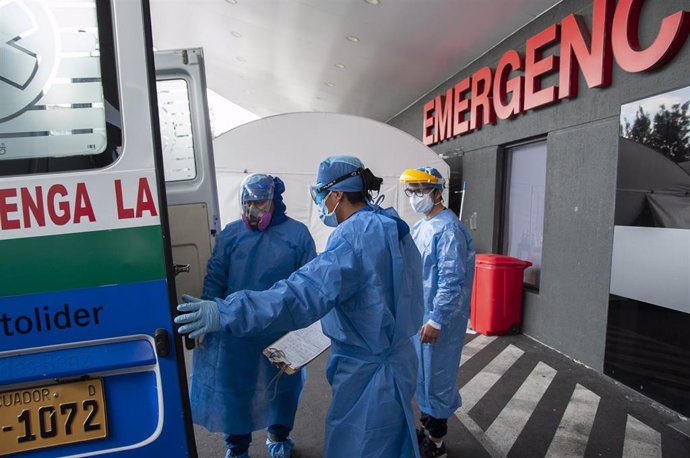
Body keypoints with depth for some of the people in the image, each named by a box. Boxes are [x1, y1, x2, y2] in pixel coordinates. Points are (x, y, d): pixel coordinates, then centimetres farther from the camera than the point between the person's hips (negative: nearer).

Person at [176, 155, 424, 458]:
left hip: (368, 374, -9)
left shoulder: (356, 236, -25)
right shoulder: (388, 227, 5)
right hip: (395, 357, 10)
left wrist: (225, 314, -38)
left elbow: (303, 293, -36)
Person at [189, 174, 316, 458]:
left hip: (283, 331, 0)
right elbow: (214, 280, 1)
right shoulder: (231, 233, -2)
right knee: (234, 387, 13)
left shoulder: (297, 233, -7)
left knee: (283, 384, 19)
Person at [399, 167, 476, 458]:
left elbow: (451, 280, -23)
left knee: (436, 378, 6)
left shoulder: (447, 228, -19)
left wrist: (436, 320, -23)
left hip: (439, 317, -9)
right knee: (422, 375, 20)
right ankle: (427, 426, 39)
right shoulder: (420, 226, 10)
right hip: (419, 314, 9)